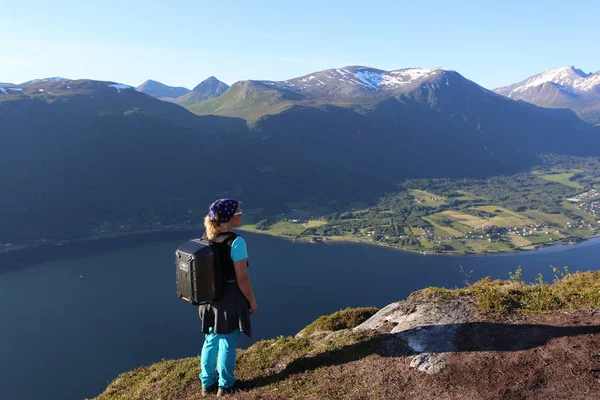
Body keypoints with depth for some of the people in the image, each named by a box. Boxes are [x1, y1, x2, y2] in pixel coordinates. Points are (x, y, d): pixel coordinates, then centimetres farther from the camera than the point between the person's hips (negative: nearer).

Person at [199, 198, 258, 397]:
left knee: (211, 340, 20)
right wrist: (252, 301, -7)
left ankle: (207, 383, 34)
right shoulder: (235, 242, -21)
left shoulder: (206, 239, -1)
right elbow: (242, 278, -19)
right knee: (227, 343, 10)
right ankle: (224, 386, 25)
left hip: (210, 297, 7)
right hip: (230, 298, -6)